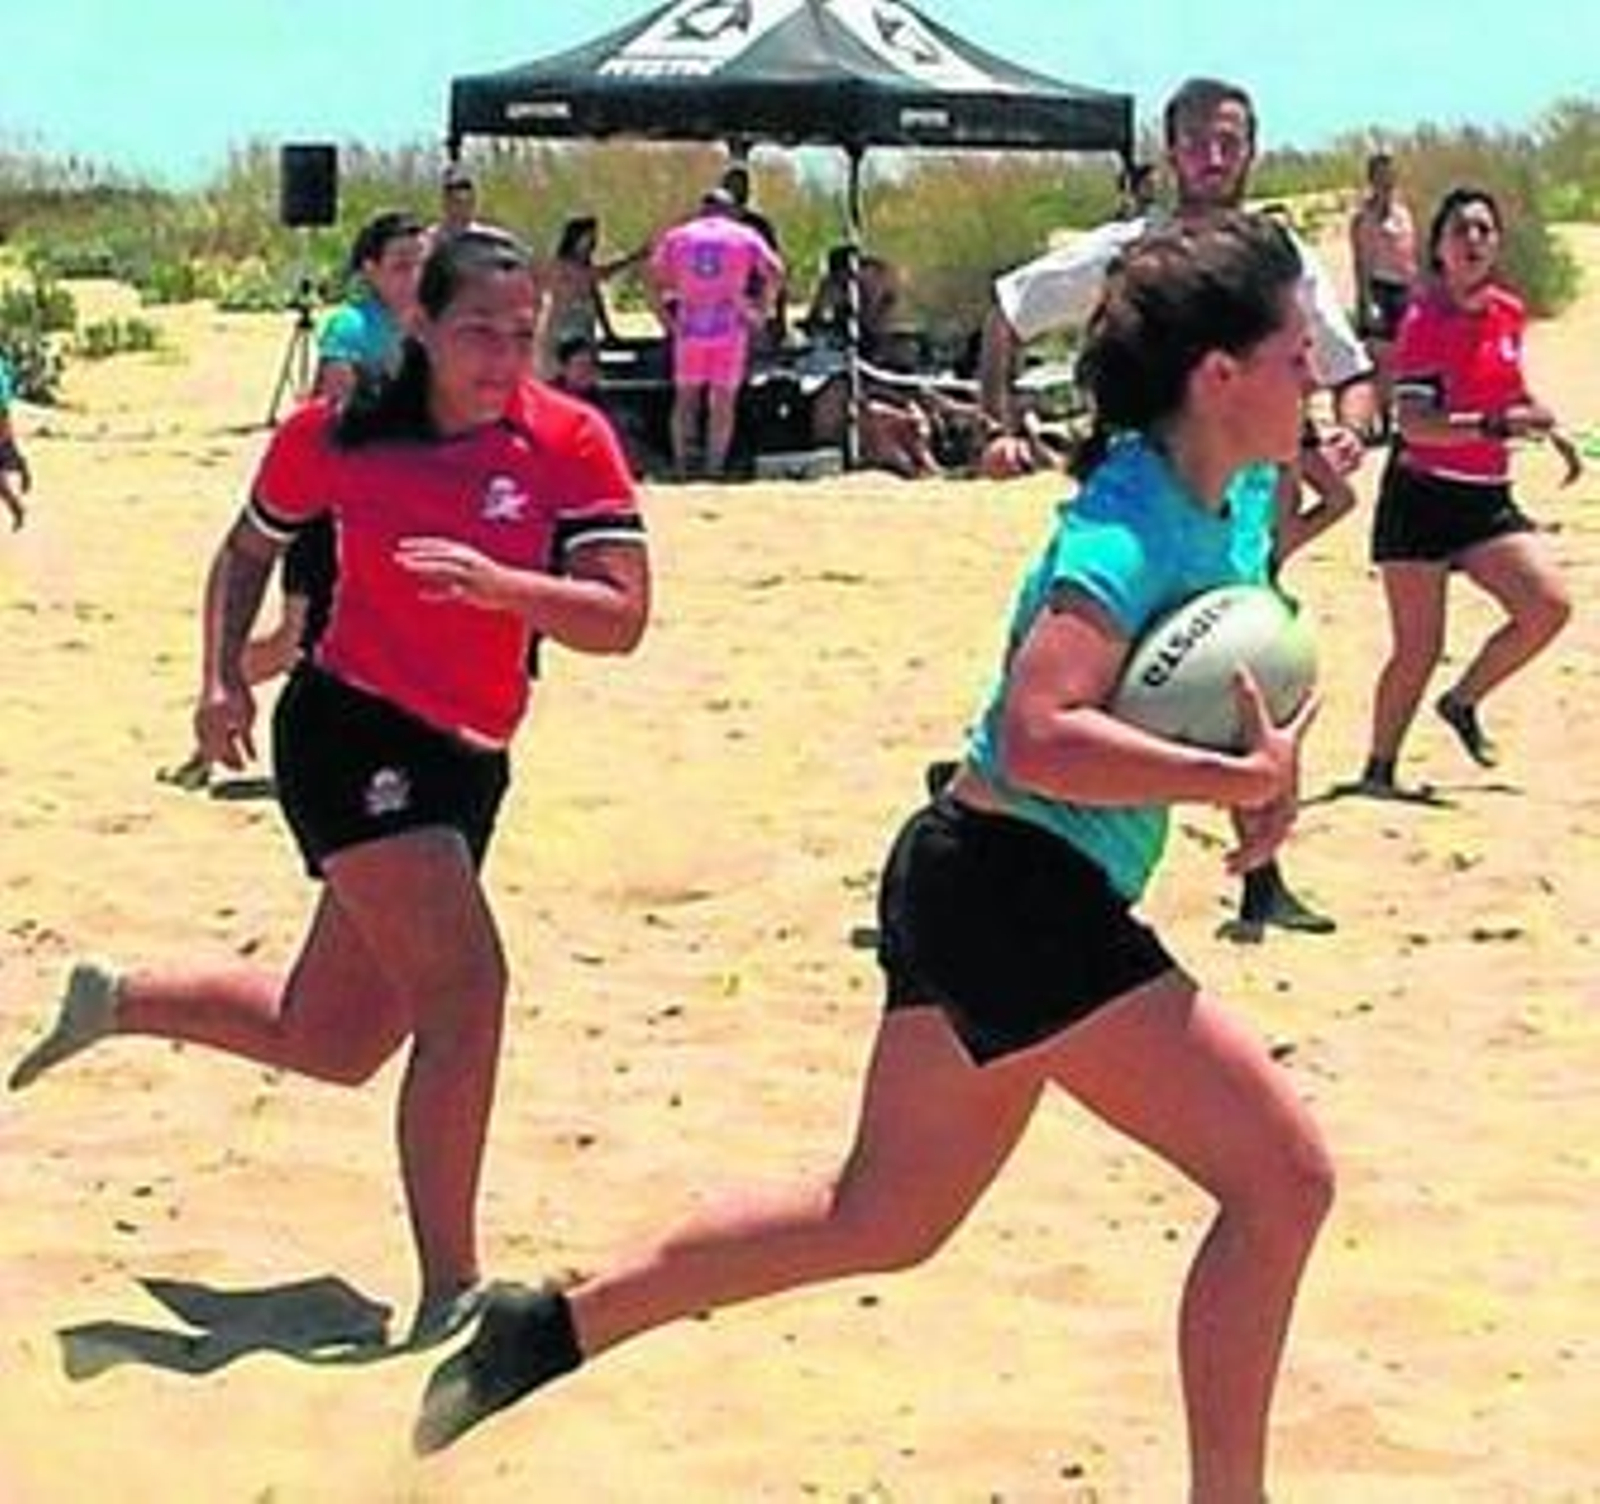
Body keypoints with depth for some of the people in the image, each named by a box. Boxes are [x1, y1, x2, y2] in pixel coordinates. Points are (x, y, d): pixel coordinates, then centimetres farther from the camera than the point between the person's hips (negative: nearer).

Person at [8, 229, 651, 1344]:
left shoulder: (572, 442, -5)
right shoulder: (335, 436, -5)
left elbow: (621, 617, -14)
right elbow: (250, 549, 14)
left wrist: (496, 584, -29)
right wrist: (224, 679, 2)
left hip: (466, 767, 5)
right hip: (352, 734, -4)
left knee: (331, 1044, 15)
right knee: (466, 982, -22)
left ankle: (115, 1001, 41)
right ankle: (450, 1295, -16)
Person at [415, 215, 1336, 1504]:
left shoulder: (1239, 498, 8)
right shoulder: (1132, 528, -20)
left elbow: (1234, 648, 27)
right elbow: (1037, 736, -32)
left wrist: (1266, 760, 7)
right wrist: (1239, 778, -27)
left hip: (975, 895, 10)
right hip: (1015, 890, -10)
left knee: (882, 1219, 20)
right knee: (1283, 1176, -8)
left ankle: (559, 1326, 26)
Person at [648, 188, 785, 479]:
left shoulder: (676, 237, 12)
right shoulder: (745, 237, 8)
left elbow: (654, 278, 4)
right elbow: (775, 273, -3)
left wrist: (665, 318, 8)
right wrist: (761, 310, 2)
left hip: (689, 326, 1)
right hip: (731, 326, -1)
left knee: (685, 397, 10)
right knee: (723, 399, 3)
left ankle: (680, 466, 2)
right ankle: (714, 466, -3)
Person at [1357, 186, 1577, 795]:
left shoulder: (1509, 312, 5)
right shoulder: (1424, 321, -14)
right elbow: (1413, 424, -24)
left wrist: (1551, 429, 19)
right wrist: (1495, 425, -34)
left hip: (1487, 498, 6)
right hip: (1422, 498, -6)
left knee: (1549, 606, -10)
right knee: (1418, 651, -4)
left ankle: (1462, 702, 13)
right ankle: (1378, 770, 14)